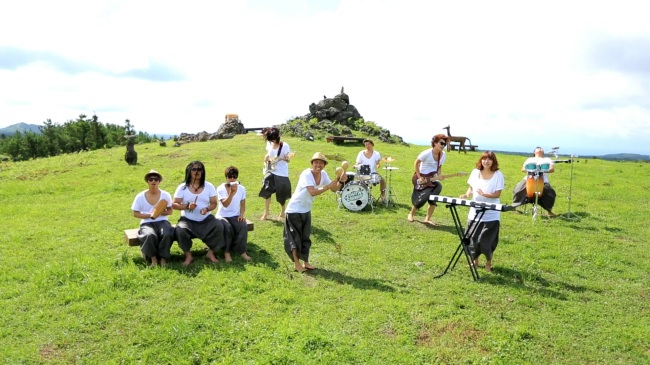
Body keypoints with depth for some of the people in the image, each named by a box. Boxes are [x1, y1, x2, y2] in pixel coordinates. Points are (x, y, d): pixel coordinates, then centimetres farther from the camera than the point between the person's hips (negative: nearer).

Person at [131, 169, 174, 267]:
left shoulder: (165, 195, 2)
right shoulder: (140, 197, -1)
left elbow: (170, 211, 8)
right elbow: (135, 213, 2)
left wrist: (161, 212, -14)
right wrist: (149, 215, -14)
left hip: (162, 221, 1)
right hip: (147, 223, -1)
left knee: (167, 234, -33)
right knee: (150, 235, -36)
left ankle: (163, 258, -13)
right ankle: (153, 258, -12)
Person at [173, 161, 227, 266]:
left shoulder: (209, 186, 2)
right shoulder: (182, 187, -3)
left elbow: (214, 203, 3)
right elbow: (174, 204, -4)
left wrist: (207, 209, -19)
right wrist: (187, 206, -22)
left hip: (206, 219, 2)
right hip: (188, 220, -1)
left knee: (219, 226, -26)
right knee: (180, 230, -32)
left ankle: (211, 252, -4)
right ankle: (188, 255, -8)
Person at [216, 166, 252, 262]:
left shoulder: (241, 188, 2)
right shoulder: (220, 188, -10)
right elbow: (225, 204, -23)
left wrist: (242, 214, -9)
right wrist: (232, 192, -35)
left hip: (235, 216, 3)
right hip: (223, 216, -3)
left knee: (244, 226, -28)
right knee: (227, 228, -34)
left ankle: (242, 251, -16)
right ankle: (227, 252, -18)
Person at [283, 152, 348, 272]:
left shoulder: (323, 175, -3)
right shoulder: (306, 174, -25)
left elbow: (334, 189, 1)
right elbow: (312, 192, -36)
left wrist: (341, 181, -17)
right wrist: (328, 186, -36)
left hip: (306, 210, 7)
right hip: (295, 209, -7)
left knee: (306, 237, 14)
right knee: (295, 237, 2)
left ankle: (306, 262, 25)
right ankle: (297, 264, 14)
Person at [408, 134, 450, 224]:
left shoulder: (443, 155, -4)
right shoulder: (426, 153, -22)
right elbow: (416, 163, -11)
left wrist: (439, 175, -8)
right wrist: (419, 177, -13)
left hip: (432, 179, 6)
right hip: (422, 178, -5)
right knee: (422, 198, -7)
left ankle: (427, 219, 1)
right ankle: (411, 213, 24)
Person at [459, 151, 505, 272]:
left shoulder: (498, 175, -9)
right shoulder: (475, 172, 2)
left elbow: (497, 194, -13)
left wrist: (484, 195, -29)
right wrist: (467, 194, -11)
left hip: (491, 215, -4)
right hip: (475, 212, 4)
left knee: (487, 241, 2)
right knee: (471, 239, 8)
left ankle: (488, 263, 24)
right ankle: (475, 260, 30)